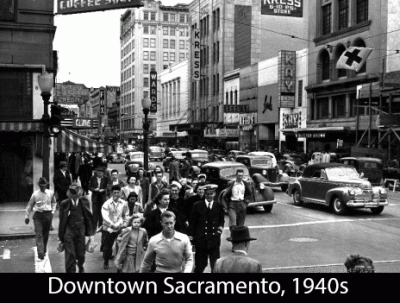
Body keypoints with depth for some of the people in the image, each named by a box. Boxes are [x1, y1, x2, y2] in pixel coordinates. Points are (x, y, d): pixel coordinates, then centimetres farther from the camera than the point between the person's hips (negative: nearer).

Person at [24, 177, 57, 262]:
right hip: (38, 215, -2)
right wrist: (27, 216, 6)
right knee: (38, 235, -11)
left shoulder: (50, 193, 2)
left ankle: (44, 251, 29)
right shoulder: (35, 194, -3)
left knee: (46, 234, 11)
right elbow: (29, 205, 6)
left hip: (48, 214, 2)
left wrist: (52, 211, 10)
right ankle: (40, 253, -16)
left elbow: (54, 202, 20)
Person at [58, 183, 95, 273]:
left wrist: (91, 233, 1)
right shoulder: (64, 204, -6)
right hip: (69, 231, -1)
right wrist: (61, 236, 4)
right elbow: (62, 221, 2)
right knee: (70, 255, -5)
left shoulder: (84, 201, -4)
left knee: (81, 254, 12)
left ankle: (81, 267, 43)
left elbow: (89, 217, 3)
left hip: (80, 231, 1)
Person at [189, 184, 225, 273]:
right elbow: (192, 222, 1)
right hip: (200, 239, -1)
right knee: (200, 265, 8)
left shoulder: (219, 206, 4)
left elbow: (221, 220, 15)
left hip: (214, 240, 1)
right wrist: (192, 236, -3)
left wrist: (221, 226, -5)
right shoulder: (197, 205, -1)